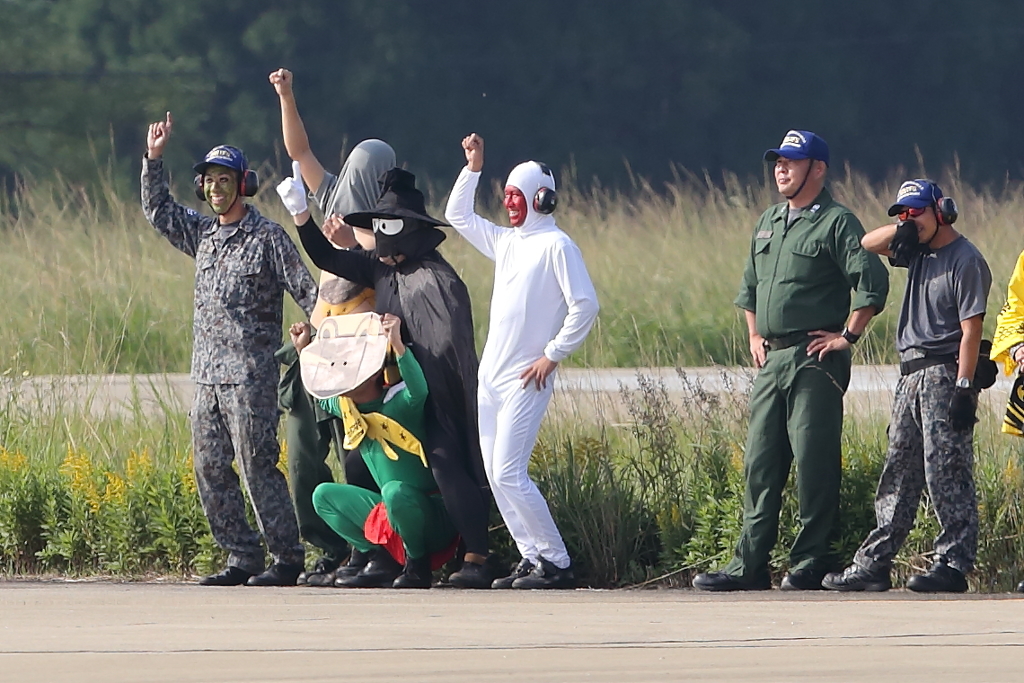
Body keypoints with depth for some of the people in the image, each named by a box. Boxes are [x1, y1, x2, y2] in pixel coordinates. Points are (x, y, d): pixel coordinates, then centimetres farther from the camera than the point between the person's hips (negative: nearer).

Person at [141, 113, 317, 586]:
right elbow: (158, 210, 23)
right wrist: (153, 159, 13)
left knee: (257, 466, -9)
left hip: (250, 375, -7)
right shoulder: (202, 235, 15)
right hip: (206, 373, 7)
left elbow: (307, 291, -5)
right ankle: (242, 558, 10)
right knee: (210, 470, 4)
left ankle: (287, 559, -3)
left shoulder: (267, 238, -4)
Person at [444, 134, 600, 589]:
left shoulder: (556, 246, -9)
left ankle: (557, 563, -11)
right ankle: (532, 559, 8)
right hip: (491, 376, 9)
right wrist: (473, 167, 18)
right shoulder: (506, 242, 15)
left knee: (509, 473, -15)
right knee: (495, 475, 4)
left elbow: (585, 306, -15)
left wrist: (553, 355, -14)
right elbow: (458, 215, 27)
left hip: (526, 380, -9)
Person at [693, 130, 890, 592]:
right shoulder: (768, 223, 18)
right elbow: (749, 287, 29)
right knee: (760, 462, 5)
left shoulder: (836, 223, -7)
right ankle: (749, 565, 6)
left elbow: (872, 282, -17)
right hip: (771, 360, 8)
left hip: (814, 360, -8)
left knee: (814, 461, -6)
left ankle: (811, 562, -1)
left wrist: (847, 336, -14)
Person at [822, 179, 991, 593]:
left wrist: (965, 387, -21)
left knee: (946, 474, -10)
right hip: (911, 376, 9)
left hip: (944, 376, -9)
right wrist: (898, 230, 4)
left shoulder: (966, 261, -10)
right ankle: (874, 564, 11)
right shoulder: (918, 252, 15)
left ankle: (954, 566, -9)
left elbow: (971, 328, -15)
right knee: (897, 474, 9)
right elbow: (868, 244, 25)